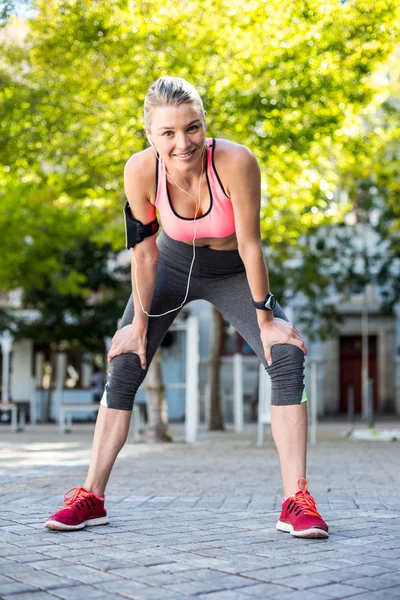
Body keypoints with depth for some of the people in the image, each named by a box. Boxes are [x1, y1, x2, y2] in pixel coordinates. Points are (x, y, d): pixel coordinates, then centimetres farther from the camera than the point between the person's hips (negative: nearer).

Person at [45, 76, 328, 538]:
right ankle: (90, 497, 8)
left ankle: (296, 501, -13)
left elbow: (250, 245, -26)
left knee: (287, 357, -20)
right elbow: (144, 252, -16)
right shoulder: (141, 171, -28)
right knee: (123, 366, -3)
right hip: (173, 266, 2)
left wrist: (265, 320, -18)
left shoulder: (236, 162, -35)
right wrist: (139, 323, -8)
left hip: (232, 274, -2)